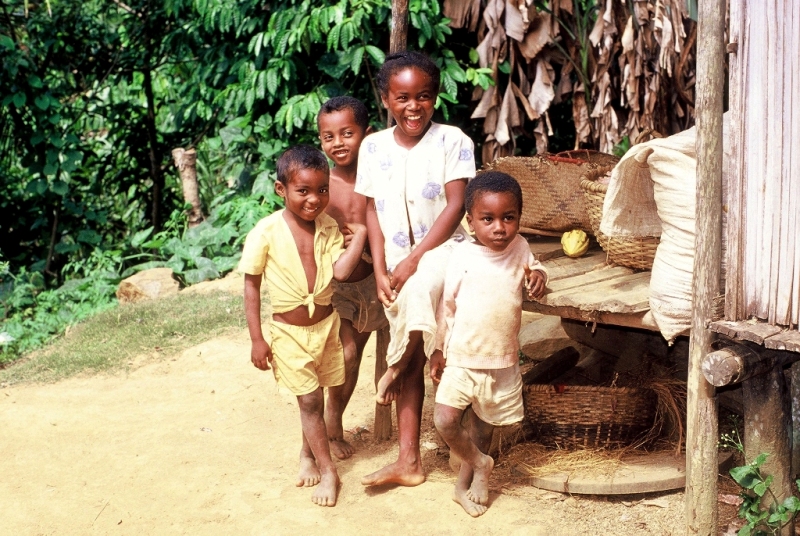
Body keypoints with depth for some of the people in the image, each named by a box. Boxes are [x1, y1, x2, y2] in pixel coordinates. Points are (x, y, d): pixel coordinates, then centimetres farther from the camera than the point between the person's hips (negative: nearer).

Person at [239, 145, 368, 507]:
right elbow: (251, 286, -10)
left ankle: (308, 453, 39)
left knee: (314, 398, 16)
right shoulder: (266, 233, -16)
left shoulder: (328, 227, -5)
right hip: (289, 331, -3)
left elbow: (341, 270, -19)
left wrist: (360, 234, -21)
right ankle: (327, 471, 13)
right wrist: (257, 339, -10)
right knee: (310, 401, 0)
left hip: (326, 324, 3)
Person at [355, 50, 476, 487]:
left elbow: (455, 206, -14)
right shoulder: (373, 147, 2)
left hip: (442, 250, -4)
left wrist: (414, 259, -18)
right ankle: (408, 462, 13)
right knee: (413, 364, 6)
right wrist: (380, 270, -5)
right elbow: (372, 211, 4)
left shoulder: (452, 141, -9)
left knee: (420, 285, -38)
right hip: (398, 263, 4)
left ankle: (396, 366, -11)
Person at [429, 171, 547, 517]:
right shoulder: (462, 257, -14)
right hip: (461, 359, -3)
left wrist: (539, 276, -11)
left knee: (483, 426, 16)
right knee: (445, 421, -17)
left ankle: (464, 484, 36)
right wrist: (438, 350, 4)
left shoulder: (519, 248, -6)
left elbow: (534, 269, 15)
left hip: (503, 362, 3)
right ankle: (480, 464, 10)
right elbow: (447, 306, -3)